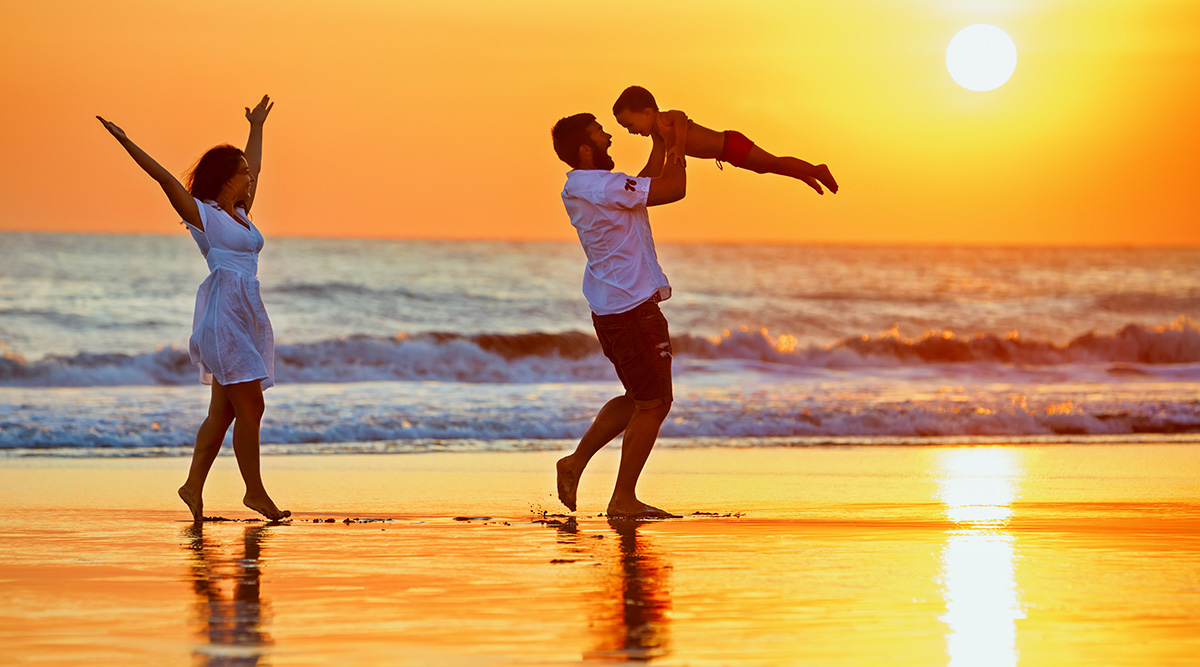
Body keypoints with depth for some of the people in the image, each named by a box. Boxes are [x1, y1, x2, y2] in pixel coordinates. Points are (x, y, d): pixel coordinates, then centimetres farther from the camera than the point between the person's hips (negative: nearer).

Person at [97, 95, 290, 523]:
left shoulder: (240, 213, 18)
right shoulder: (200, 214, -3)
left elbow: (253, 169, 34)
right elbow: (164, 178, -9)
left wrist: (256, 128, 46)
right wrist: (125, 141, -14)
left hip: (246, 316, 8)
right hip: (223, 315, -8)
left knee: (224, 411, 7)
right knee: (250, 407, -8)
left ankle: (194, 485, 11)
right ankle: (255, 491, -2)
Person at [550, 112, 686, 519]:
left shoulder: (579, 187, 12)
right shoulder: (600, 187, -20)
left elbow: (645, 186, 26)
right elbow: (674, 189, -19)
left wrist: (660, 144, 21)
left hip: (609, 306, 10)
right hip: (634, 307, -10)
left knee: (640, 400, 21)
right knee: (652, 403, -1)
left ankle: (576, 462, 18)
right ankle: (623, 500, 2)